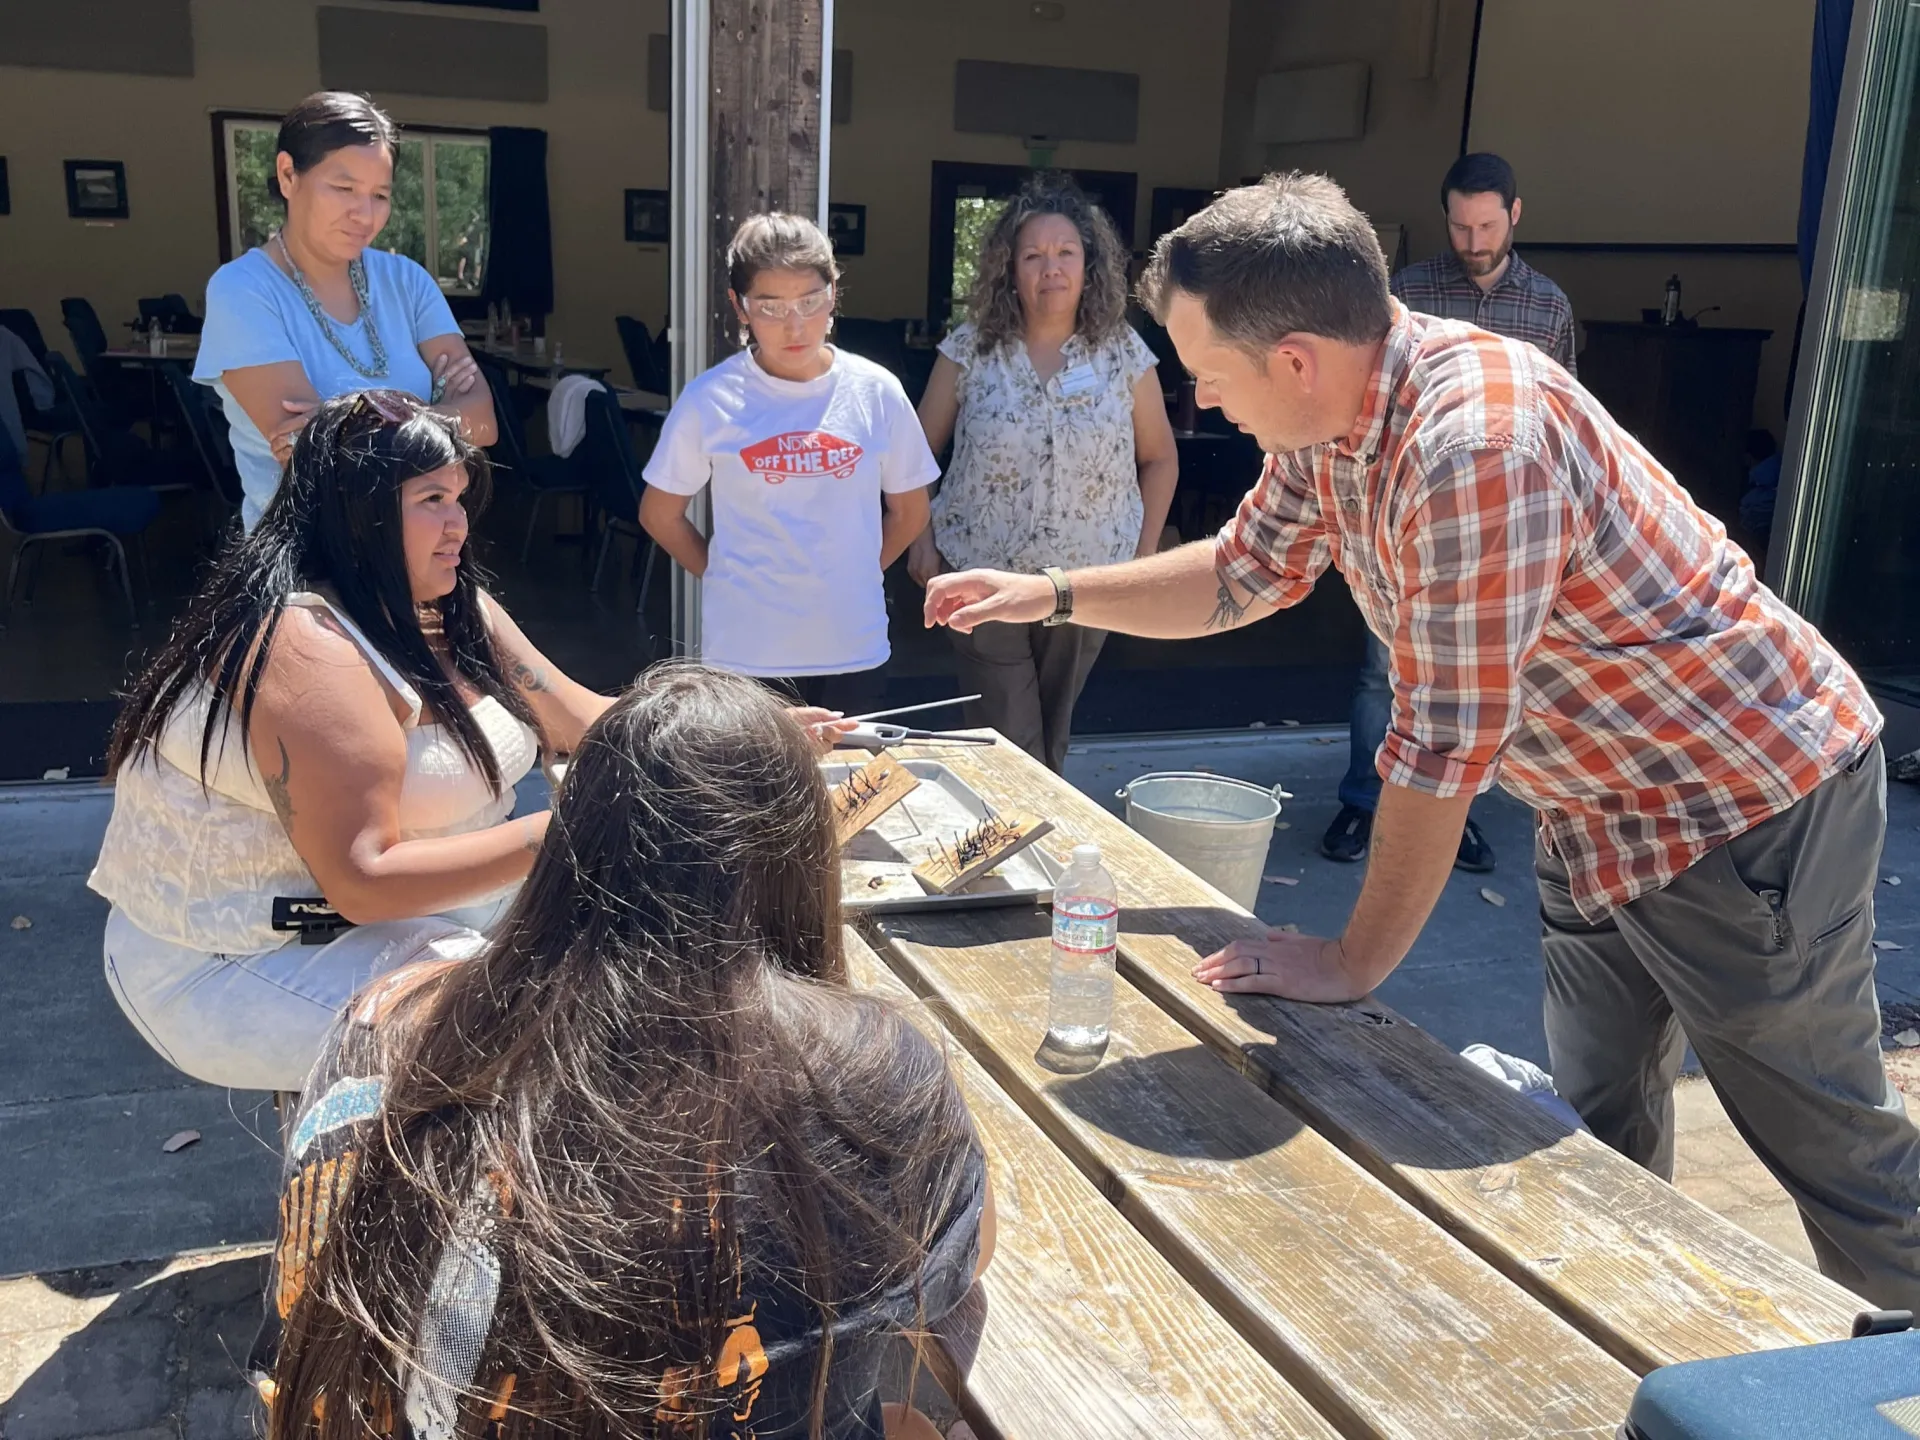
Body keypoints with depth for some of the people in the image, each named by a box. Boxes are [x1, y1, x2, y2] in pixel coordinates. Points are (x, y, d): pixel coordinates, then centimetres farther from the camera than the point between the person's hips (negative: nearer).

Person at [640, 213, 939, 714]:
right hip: (745, 652, -2)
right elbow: (660, 515, 4)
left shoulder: (876, 391, -3)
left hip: (853, 647, 2)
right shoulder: (710, 400, -8)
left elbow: (909, 512, 10)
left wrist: (849, 577, 7)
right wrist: (729, 578, 2)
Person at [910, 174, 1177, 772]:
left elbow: (1159, 459, 8)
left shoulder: (1124, 354, 0)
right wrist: (922, 539, -4)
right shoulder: (971, 349, -3)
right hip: (981, 578, -1)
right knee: (1007, 742, -2)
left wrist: (1144, 556, 4)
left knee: (1052, 733, 15)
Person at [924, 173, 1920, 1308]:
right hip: (1598, 810, 9)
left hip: (1747, 804, -8)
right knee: (1600, 1136, 19)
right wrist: (1050, 594, 6)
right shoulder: (1327, 419, -6)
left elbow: (1443, 750, -30)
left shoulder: (1474, 444, -34)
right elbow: (1245, 574, 12)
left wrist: (1354, 964, -19)